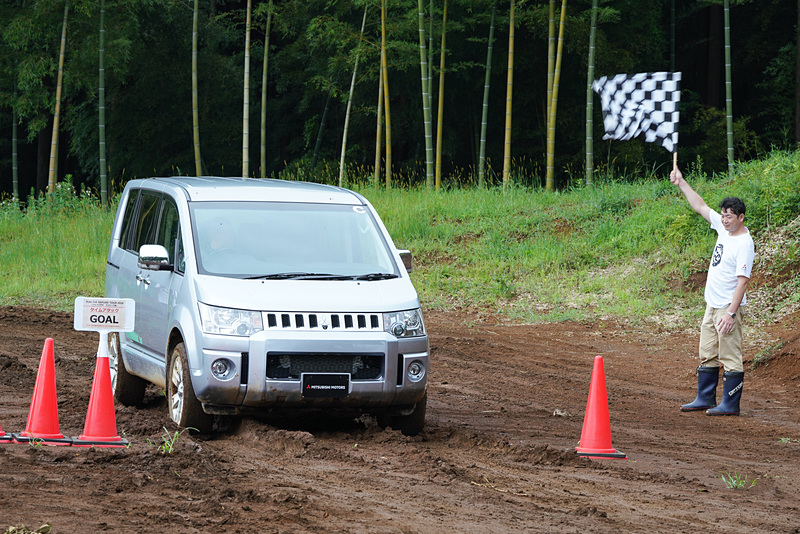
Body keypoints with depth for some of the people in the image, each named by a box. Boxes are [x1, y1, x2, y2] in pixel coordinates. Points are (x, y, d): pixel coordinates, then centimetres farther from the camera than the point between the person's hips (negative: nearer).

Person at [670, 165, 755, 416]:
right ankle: (705, 398, 24)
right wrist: (681, 183, 17)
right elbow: (700, 206, 20)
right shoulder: (724, 228, 7)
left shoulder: (744, 244, -17)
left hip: (729, 307, -9)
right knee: (707, 355, 15)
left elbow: (742, 281, -21)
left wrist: (731, 313, -25)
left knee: (730, 357, -6)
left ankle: (730, 404, -2)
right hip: (712, 305, 9)